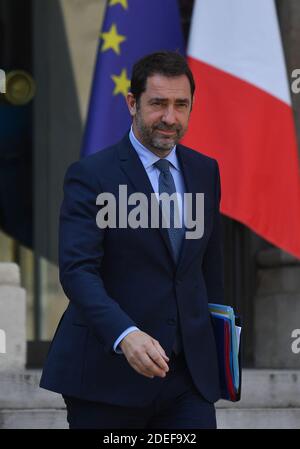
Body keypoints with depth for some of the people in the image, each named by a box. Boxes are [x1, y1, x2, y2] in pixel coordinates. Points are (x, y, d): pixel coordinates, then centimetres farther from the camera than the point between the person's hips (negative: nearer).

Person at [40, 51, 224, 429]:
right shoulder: (91, 175, -7)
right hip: (108, 375, -4)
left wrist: (215, 340, 20)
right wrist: (126, 336, -32)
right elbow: (77, 270, -18)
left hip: (190, 370, 4)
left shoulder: (205, 171, 11)